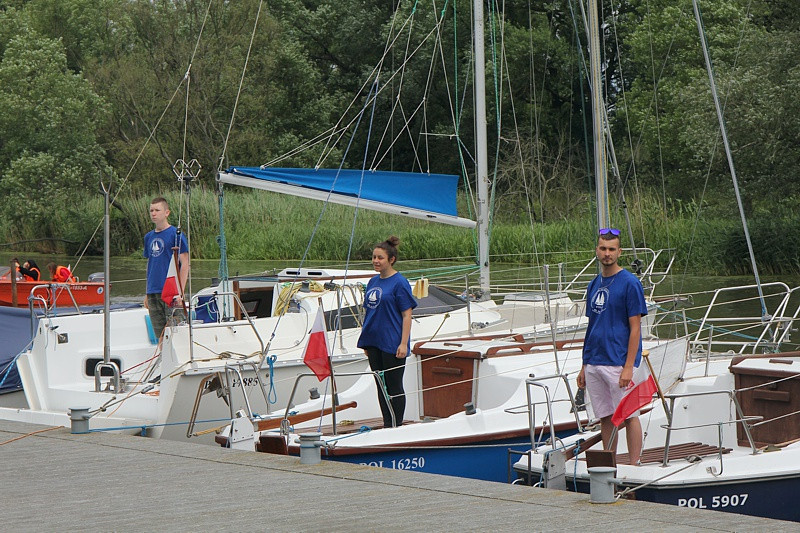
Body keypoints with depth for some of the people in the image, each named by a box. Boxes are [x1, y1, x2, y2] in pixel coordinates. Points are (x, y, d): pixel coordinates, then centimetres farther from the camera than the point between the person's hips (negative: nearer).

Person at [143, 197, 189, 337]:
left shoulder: (176, 234, -5)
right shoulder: (149, 237, 14)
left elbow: (185, 264, -7)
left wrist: (180, 291, -13)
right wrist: (147, 293, 17)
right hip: (153, 293, 6)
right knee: (160, 335, 8)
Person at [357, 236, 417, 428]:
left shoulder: (399, 283, -10)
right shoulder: (373, 282, 10)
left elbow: (407, 315, -12)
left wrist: (404, 343, -18)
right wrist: (365, 341, 16)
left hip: (392, 344, -7)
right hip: (373, 343, 7)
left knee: (394, 387, 1)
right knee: (381, 386, 11)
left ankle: (397, 427, 8)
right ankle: (387, 426, 19)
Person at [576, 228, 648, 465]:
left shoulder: (629, 283, -7)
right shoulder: (594, 285, 13)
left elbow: (635, 327, -11)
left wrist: (628, 367, -17)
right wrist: (584, 366, 14)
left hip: (619, 363, -7)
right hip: (594, 363, 7)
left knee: (628, 416, -3)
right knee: (605, 417, 10)